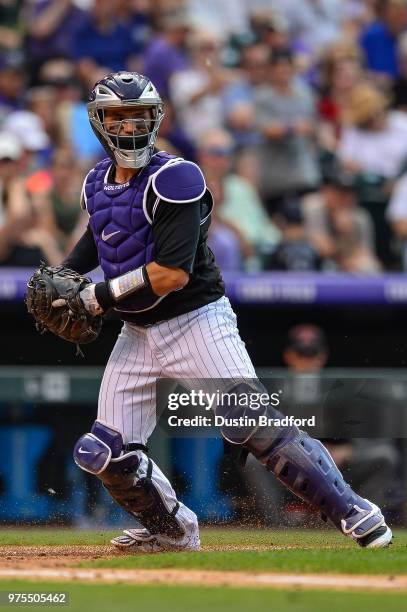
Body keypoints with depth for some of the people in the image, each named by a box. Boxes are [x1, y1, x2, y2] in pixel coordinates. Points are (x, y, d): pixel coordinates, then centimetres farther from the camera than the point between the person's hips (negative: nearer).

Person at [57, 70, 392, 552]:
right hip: (137, 335, 7)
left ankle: (353, 512, -13)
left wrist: (101, 296, -19)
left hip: (197, 324, -7)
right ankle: (172, 529, 29)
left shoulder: (173, 178, -16)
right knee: (105, 454, 4)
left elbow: (173, 274, -24)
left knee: (255, 427, -19)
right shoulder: (97, 182, 7)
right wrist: (64, 274, 12)